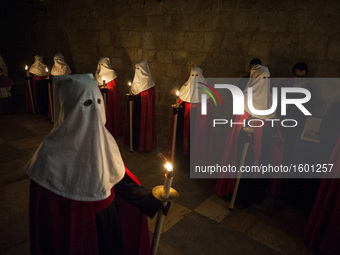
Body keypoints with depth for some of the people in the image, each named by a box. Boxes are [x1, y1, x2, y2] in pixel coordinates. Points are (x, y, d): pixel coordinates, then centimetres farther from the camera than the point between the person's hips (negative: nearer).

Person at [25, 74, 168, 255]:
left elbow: (121, 178, 0)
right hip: (75, 232, -4)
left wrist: (153, 203, 2)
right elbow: (43, 211, -16)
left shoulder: (103, 139, -10)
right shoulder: (52, 153, -25)